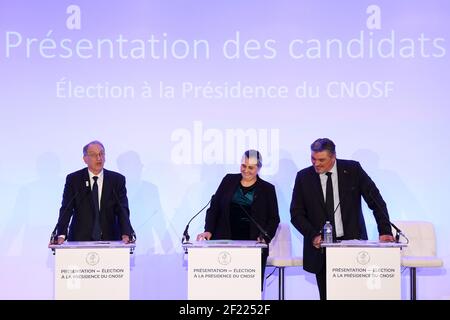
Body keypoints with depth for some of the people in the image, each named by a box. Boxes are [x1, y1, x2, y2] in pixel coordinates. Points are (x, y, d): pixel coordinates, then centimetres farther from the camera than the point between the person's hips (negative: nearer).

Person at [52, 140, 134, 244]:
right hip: (80, 240, -1)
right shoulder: (73, 179, 0)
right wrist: (61, 235, -23)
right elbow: (66, 210, -7)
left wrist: (126, 235, -24)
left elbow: (122, 210, -6)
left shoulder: (117, 180, 1)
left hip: (109, 240, 1)